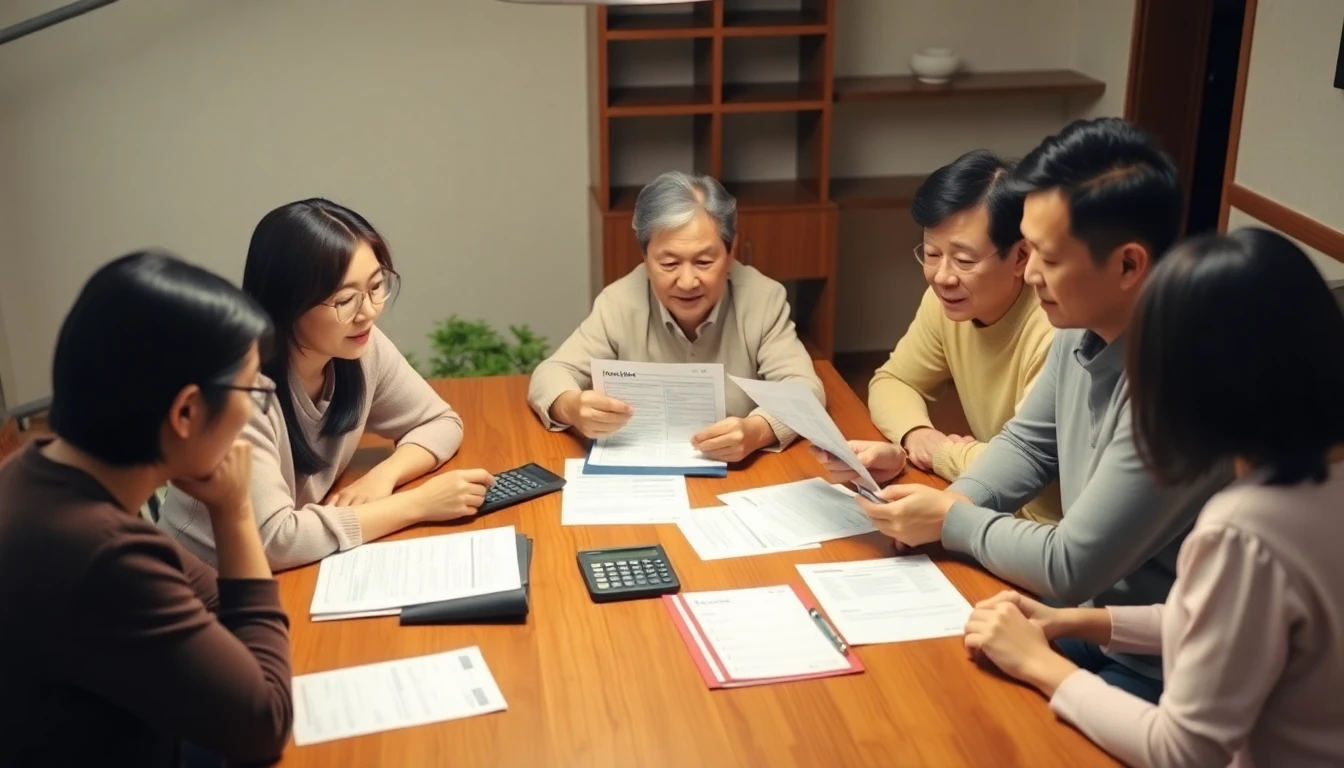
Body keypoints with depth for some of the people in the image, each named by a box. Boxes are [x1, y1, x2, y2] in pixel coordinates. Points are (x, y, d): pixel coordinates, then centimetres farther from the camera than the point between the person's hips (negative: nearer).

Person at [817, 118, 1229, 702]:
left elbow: (1069, 568, -24)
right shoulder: (1083, 327, -3)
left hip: (1156, 672, -7)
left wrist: (950, 521, -11)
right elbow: (1027, 444, 12)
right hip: (1086, 615, 7)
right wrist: (953, 500, -7)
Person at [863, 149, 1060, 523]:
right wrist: (917, 433, -12)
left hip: (1056, 534, -7)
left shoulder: (1057, 328, -27)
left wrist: (941, 452, -15)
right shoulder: (946, 300, -3)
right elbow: (891, 381, 9)